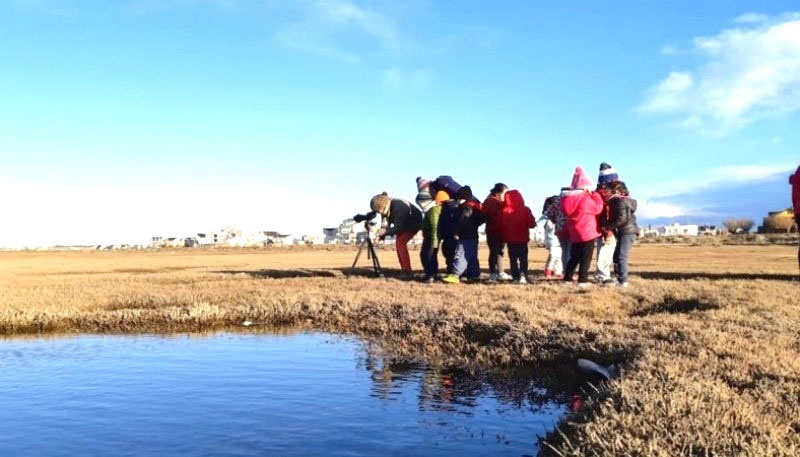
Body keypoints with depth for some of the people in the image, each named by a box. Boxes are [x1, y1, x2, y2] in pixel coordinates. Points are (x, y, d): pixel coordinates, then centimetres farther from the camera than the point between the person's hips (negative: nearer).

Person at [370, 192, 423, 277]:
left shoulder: (398, 207, -37)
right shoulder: (386, 209, -12)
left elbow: (398, 227, -32)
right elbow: (386, 224, -8)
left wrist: (385, 231, -37)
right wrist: (381, 235, -22)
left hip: (414, 222, -9)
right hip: (403, 224, 9)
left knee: (400, 242, -19)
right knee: (398, 243, 2)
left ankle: (408, 271, -18)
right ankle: (404, 270, 9)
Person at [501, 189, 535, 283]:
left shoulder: (504, 211, -7)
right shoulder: (525, 210, -7)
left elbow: (501, 225, -6)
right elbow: (532, 224, -5)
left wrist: (504, 237, 9)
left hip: (510, 239, 1)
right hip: (523, 238, -1)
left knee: (513, 259, 8)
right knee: (523, 259, 6)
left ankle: (516, 277, 3)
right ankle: (523, 276, -7)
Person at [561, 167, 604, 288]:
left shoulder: (569, 198, 6)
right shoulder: (586, 199, -18)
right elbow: (598, 208, -10)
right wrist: (595, 195, 1)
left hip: (575, 233, 7)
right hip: (587, 233, -7)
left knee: (574, 257, 16)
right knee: (586, 258, 0)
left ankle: (567, 278, 16)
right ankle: (582, 280, 0)